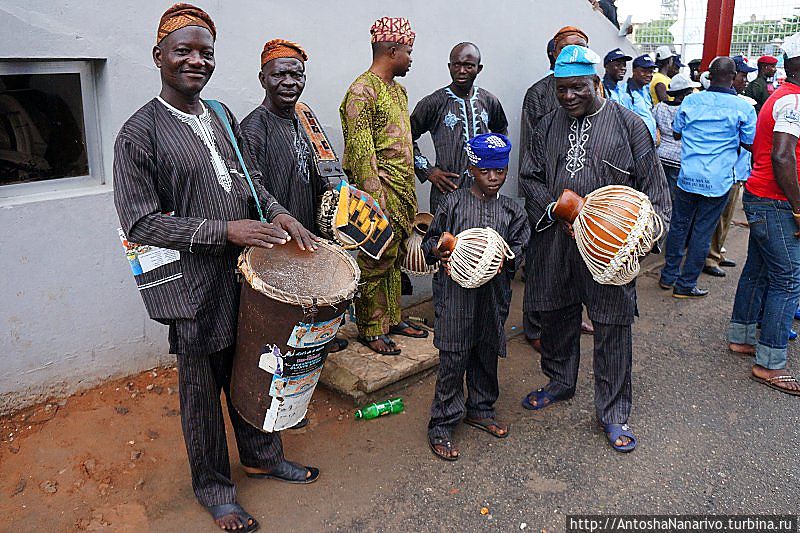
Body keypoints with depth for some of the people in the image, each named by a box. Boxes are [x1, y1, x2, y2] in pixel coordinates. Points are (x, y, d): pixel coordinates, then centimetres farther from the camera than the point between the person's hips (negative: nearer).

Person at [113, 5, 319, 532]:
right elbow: (140, 223, -16)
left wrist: (278, 213, -4)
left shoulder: (223, 119, 8)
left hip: (245, 275, 6)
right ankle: (214, 487, 32)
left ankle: (262, 456, 42)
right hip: (195, 287, -6)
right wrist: (225, 230, -23)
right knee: (202, 390, 10)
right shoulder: (139, 133, -12)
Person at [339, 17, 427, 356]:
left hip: (403, 189, 9)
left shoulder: (398, 90, 17)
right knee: (375, 261, -1)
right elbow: (361, 150, -18)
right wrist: (375, 198, -21)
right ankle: (370, 330, 11)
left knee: (394, 257, 16)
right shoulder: (362, 90, -12)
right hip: (380, 188, -9)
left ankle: (392, 319, 28)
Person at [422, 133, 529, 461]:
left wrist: (504, 259, -13)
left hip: (492, 293, 3)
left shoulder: (511, 211, 6)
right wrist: (441, 253, -15)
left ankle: (480, 409, 38)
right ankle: (441, 425, 11)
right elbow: (431, 240, 5)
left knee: (487, 353, 16)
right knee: (453, 359, -2)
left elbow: (519, 247, 8)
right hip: (456, 290, -3)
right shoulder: (453, 203, 0)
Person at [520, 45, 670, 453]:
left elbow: (651, 186, 1)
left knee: (612, 327, 2)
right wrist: (557, 208, -7)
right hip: (555, 242, 4)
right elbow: (531, 177, 10)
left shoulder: (628, 124, -2)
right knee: (557, 316, 17)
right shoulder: (549, 126, 9)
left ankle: (613, 413, 18)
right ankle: (560, 382, 42)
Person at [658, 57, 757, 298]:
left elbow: (677, 133, 12)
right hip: (719, 180, -2)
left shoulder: (690, 101, -1)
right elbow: (750, 144, 2)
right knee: (702, 233, 6)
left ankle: (668, 276, 25)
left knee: (679, 226, 15)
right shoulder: (743, 108, -6)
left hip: (688, 176, 2)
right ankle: (686, 285, 13)